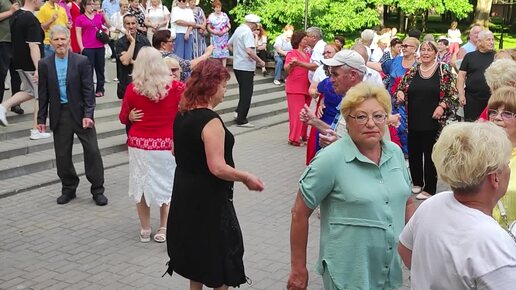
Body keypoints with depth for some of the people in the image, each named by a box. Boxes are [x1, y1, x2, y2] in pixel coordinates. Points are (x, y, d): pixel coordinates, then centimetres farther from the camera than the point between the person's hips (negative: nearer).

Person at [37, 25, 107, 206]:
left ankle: (97, 190, 12)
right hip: (59, 115, 2)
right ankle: (68, 189, 25)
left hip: (80, 113, -2)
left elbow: (88, 90, -6)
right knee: (62, 155, 8)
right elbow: (43, 94, 5)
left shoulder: (82, 61, -5)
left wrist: (88, 114, -14)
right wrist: (41, 118, 3)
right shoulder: (44, 64, 1)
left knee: (92, 151, 1)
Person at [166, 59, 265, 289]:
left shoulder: (182, 115, 2)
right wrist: (246, 178, -15)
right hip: (208, 198, -9)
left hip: (186, 192, 9)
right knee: (221, 252, 8)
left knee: (197, 246, 22)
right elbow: (218, 168, -27)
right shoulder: (210, 121, -24)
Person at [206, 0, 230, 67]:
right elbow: (209, 27, 1)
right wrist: (216, 32, -14)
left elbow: (229, 26, 6)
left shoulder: (224, 15, 4)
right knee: (215, 53, -3)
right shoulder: (211, 16, 0)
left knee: (224, 53, -1)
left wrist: (224, 31, -12)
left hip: (224, 37, 1)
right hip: (215, 37, -1)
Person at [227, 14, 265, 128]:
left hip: (237, 65, 9)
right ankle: (241, 120, 3)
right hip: (246, 67, -9)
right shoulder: (248, 32, -18)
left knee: (243, 91, 22)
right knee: (246, 93, 0)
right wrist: (260, 62, -18)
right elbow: (249, 51, -29)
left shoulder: (238, 29, 11)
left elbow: (229, 44, 22)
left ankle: (239, 112, 21)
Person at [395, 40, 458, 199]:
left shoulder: (444, 70, -3)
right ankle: (417, 182, 31)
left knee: (430, 156, 3)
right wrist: (399, 93, -8)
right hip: (413, 121, 4)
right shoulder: (412, 71, 6)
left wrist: (442, 106, -17)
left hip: (433, 122, -4)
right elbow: (401, 89, 14)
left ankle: (429, 189, 14)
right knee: (414, 153, 12)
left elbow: (453, 95, -3)